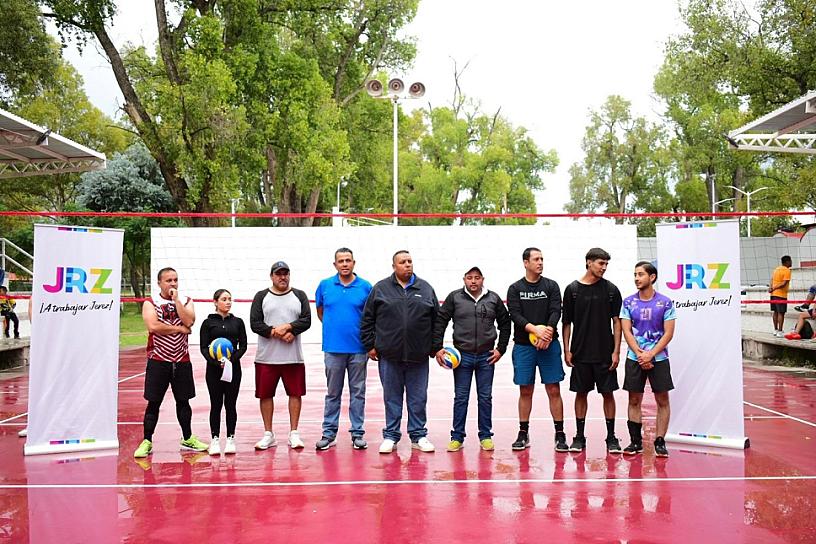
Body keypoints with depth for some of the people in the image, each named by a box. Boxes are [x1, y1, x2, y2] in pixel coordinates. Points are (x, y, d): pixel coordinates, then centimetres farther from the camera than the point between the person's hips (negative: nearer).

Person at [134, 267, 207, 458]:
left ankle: (187, 439, 26)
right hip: (158, 361, -3)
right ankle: (147, 442, 10)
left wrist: (176, 300, -10)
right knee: (153, 403, 0)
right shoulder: (150, 303, -2)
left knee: (183, 401, 13)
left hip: (182, 361, 3)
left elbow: (189, 321, -12)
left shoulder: (186, 301, 7)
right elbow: (153, 326, -19)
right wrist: (180, 329, -12)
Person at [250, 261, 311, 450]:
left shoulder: (299, 296, 8)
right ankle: (268, 435, 15)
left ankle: (294, 434, 12)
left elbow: (306, 321, -2)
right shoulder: (261, 297, 6)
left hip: (293, 357, 0)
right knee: (265, 394, 4)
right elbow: (255, 323, -4)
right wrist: (276, 333, -14)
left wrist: (288, 327, -17)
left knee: (295, 393, 2)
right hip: (266, 356, 0)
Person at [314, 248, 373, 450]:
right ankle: (329, 433, 16)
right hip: (333, 348, 1)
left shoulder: (365, 287, 0)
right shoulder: (325, 285, 3)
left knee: (358, 392, 7)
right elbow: (320, 311, 17)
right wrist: (333, 327, 11)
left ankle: (358, 433, 15)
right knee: (333, 393, 9)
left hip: (358, 349, -1)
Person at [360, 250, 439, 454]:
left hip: (418, 356, 1)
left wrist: (435, 348, 7)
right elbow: (367, 320, 6)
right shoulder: (380, 288, 4)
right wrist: (370, 345, 1)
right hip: (389, 355, -1)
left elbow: (437, 320, 10)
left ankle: (418, 436, 18)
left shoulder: (426, 289, 8)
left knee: (418, 398, 7)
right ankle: (390, 436, 16)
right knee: (392, 398, 7)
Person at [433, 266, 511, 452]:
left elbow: (505, 324, 11)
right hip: (462, 356, -1)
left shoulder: (493, 299, 4)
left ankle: (486, 436, 17)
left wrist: (501, 348, 4)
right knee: (460, 397, 4)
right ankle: (457, 437, 12)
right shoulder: (454, 297, 0)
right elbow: (440, 322, 1)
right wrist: (438, 348, -6)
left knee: (485, 397, 8)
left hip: (486, 357, 1)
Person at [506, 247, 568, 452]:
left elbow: (556, 312, -4)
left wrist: (547, 333, -21)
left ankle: (560, 435, 6)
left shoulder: (551, 286, 6)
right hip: (523, 346, 0)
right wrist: (535, 330, -21)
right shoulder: (515, 289, 5)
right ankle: (523, 434, 15)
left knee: (554, 390, -1)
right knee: (525, 391, 6)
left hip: (549, 345, 0)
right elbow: (515, 315, -6)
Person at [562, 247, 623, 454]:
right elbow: (566, 323, 4)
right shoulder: (572, 289, 1)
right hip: (580, 353, 0)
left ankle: (611, 437, 13)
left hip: (605, 353, 0)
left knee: (608, 393, 4)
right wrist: (566, 350, -2)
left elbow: (617, 322, 2)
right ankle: (579, 437, 16)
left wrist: (616, 351, -4)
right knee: (581, 392, 7)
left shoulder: (611, 289, 2)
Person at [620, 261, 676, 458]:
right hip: (634, 358, 2)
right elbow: (627, 331, -1)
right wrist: (639, 354, -12)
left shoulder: (665, 302, -2)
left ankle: (660, 442, 9)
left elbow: (668, 333, -5)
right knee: (634, 400, 5)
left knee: (662, 401, 1)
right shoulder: (628, 302, 3)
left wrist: (650, 355, -14)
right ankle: (635, 441, 13)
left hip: (659, 358, -1)